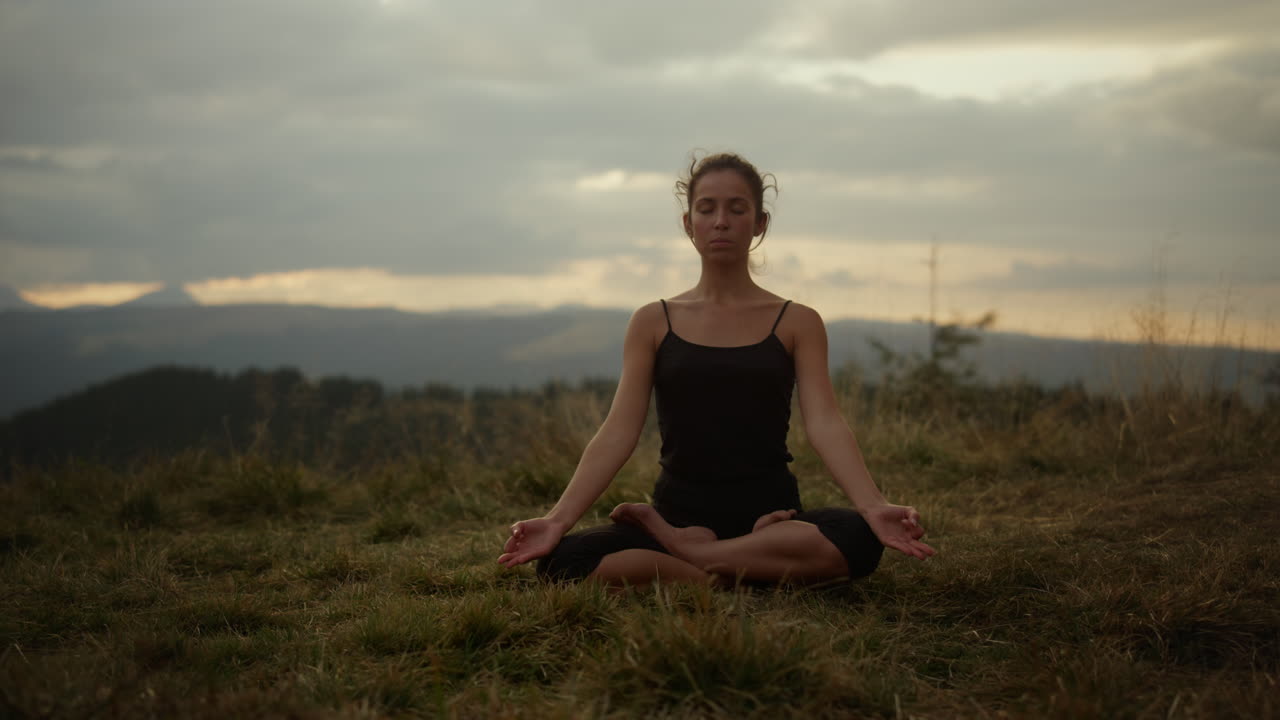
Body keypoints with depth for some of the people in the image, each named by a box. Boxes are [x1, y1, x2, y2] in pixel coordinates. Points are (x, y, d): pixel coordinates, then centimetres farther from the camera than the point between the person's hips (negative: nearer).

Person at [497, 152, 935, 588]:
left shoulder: (797, 323, 6)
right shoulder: (653, 323, 7)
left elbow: (825, 425, -7)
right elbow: (618, 433, -1)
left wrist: (874, 507, -25)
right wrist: (558, 519, -15)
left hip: (768, 515, 0)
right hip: (680, 512, 0)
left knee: (857, 540, -35)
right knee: (563, 560, -29)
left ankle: (681, 551, -18)